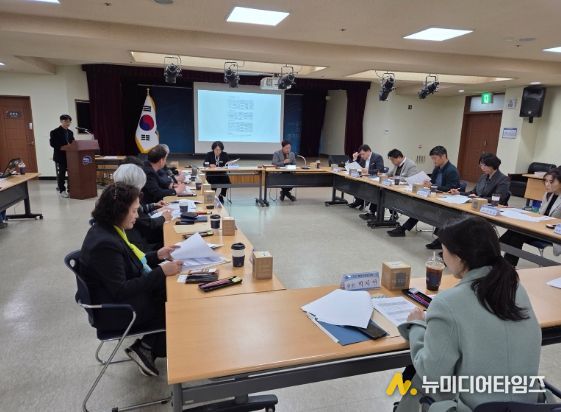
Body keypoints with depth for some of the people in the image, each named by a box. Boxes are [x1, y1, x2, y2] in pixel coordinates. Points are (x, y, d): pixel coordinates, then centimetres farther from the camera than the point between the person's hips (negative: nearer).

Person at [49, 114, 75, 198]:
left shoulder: (70, 132, 14)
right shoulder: (55, 132, -5)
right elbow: (52, 144, -12)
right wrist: (63, 147, -21)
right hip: (61, 156, -5)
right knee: (61, 174, 0)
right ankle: (62, 190, 8)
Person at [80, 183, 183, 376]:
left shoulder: (109, 229, 1)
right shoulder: (104, 244, -29)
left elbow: (129, 263, 13)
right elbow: (122, 290, -28)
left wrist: (157, 255, 1)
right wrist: (161, 272, -27)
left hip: (120, 297, 9)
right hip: (115, 311, -9)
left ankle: (146, 347, 10)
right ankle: (145, 348, 12)